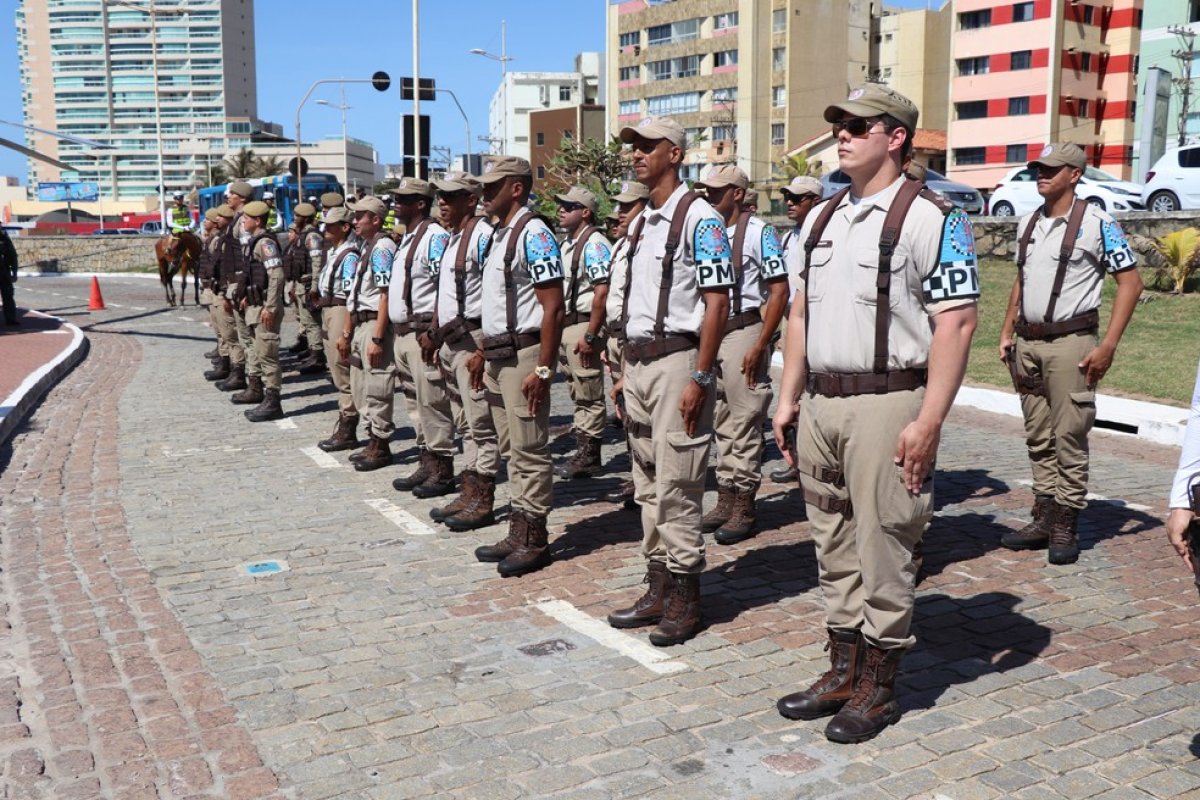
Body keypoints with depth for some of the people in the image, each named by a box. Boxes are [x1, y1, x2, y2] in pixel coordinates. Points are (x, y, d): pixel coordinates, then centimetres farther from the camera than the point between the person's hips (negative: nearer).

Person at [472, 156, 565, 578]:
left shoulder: (533, 234, -14)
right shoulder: (498, 234, 16)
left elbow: (553, 308, -18)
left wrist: (544, 369, -22)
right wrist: (482, 352, 20)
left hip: (523, 355, -10)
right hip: (498, 357, 10)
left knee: (530, 450, -2)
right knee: (511, 449, 14)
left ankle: (534, 539, 7)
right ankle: (518, 533, 24)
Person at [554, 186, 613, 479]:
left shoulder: (594, 244, -13)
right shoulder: (566, 244, 16)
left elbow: (602, 292, -20)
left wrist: (590, 336, -22)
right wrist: (557, 330, 16)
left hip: (584, 325, -10)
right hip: (565, 324, 10)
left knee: (589, 395, -3)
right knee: (578, 394, 15)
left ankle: (589, 455, 4)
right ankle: (582, 450, 23)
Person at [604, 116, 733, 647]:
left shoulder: (699, 219, -10)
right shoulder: (641, 222, 17)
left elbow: (717, 304, -14)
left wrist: (700, 379, -19)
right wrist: (627, 371, 16)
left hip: (677, 360, -9)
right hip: (638, 363, 9)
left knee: (675, 487, -5)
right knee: (648, 486, 12)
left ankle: (684, 599, 7)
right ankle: (658, 589, 23)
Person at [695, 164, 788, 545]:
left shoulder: (758, 232, -7)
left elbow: (779, 291, -10)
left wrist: (760, 345, -16)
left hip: (743, 332, -7)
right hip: (709, 334, 7)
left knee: (744, 425, -3)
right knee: (721, 424, 12)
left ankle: (744, 509, 4)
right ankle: (725, 500, 20)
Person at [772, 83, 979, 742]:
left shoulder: (929, 218, -8)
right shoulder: (821, 218, 15)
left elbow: (956, 323, -14)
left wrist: (928, 423, -19)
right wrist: (788, 398, 13)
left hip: (885, 403, -7)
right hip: (820, 404, 7)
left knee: (882, 550, 1)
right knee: (833, 546, 14)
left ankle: (877, 687, 16)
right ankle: (842, 671, 28)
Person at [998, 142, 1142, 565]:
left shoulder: (1096, 223, -7)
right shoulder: (1027, 223, 13)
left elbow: (1130, 282, -7)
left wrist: (1107, 346, -14)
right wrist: (1007, 332, 15)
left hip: (1070, 343, -6)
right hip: (1027, 343, 6)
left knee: (1069, 438, -3)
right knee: (1038, 438, 11)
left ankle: (1065, 528, 5)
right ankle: (1043, 519, 19)